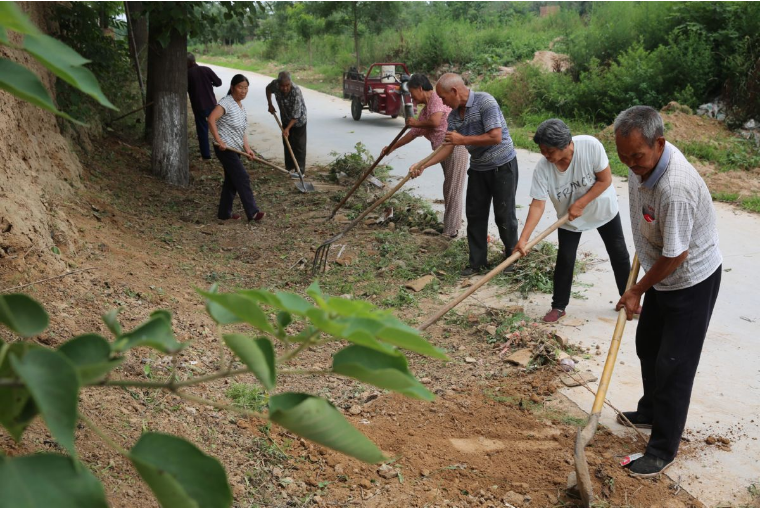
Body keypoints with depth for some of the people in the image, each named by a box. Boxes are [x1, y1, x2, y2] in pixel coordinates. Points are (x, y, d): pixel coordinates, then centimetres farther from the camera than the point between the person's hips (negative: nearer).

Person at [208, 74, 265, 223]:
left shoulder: (241, 106, 14)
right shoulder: (226, 102, -14)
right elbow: (211, 119, -26)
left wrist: (247, 148, 5)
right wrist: (219, 141, -27)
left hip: (235, 149, 9)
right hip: (225, 148, -9)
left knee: (231, 181, 13)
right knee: (243, 178, -10)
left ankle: (224, 212, 23)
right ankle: (253, 213, -6)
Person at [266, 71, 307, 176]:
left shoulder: (296, 92, -36)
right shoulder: (275, 84, -22)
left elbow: (296, 115, -32)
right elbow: (268, 89, 5)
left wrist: (288, 128, -35)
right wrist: (270, 105, -2)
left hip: (298, 119, -5)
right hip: (285, 119, 6)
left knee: (299, 144, -3)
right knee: (287, 143, 12)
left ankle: (300, 170, 2)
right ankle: (290, 167, 23)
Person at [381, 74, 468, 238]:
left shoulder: (437, 98, -10)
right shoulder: (425, 110, 18)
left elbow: (435, 121, -26)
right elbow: (414, 133, 24)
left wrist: (416, 123, -6)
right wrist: (392, 147, 25)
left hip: (455, 148, -9)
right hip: (445, 151, 9)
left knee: (453, 189, -4)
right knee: (450, 188, 15)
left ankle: (450, 230, 2)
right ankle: (454, 222, 26)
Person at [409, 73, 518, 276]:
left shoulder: (485, 102, -20)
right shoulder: (454, 116, 2)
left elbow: (495, 137, -26)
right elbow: (448, 146, 1)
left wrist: (464, 140, -21)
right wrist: (423, 165, -10)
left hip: (502, 166, -7)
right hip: (478, 168, 7)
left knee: (504, 214, 3)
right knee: (475, 215, 8)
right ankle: (477, 261, 18)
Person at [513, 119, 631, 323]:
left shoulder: (590, 145, -33)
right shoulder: (542, 168, -29)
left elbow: (605, 180, -23)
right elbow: (537, 205, -28)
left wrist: (580, 204, -27)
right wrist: (523, 239, -35)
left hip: (603, 209, 0)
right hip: (569, 220, 0)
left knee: (620, 255, 11)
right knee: (564, 261, -2)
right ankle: (559, 306, 17)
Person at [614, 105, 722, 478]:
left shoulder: (675, 189, -38)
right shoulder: (644, 157, -10)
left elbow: (676, 255, -28)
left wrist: (638, 290, -15)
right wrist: (642, 253, 20)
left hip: (691, 282, -9)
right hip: (663, 273, 9)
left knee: (673, 364, -1)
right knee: (648, 346, 23)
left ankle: (663, 450, 13)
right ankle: (651, 410, 46)